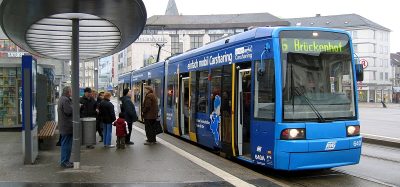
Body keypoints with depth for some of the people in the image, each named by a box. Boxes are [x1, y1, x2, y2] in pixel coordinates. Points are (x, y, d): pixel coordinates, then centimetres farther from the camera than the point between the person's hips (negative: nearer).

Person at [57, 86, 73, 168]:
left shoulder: (62, 98, 16)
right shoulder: (65, 100, -18)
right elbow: (69, 111, -24)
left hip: (64, 126, 11)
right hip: (67, 126, -11)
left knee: (65, 144, 16)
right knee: (66, 144, -5)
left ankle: (65, 161, 24)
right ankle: (64, 162, 1)